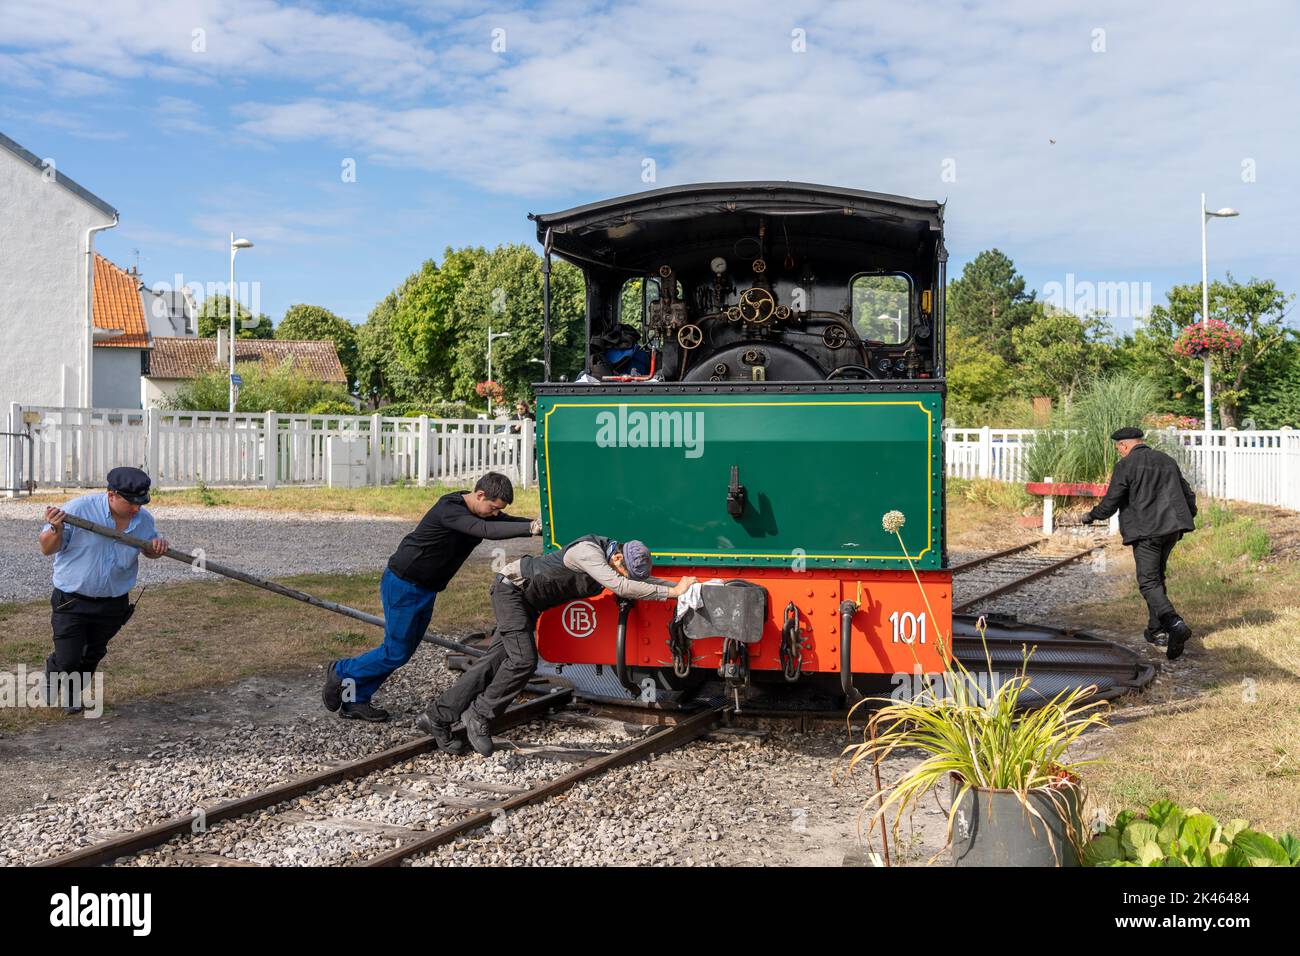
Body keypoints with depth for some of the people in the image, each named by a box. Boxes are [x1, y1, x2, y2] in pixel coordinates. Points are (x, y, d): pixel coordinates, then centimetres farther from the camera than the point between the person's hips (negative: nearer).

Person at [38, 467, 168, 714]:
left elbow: (149, 550, 14)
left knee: (92, 656, 20)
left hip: (113, 604, 4)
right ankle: (52, 676, 32)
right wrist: (56, 530, -34)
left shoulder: (144, 519, -6)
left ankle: (72, 695, 47)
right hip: (72, 601, -4)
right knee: (67, 660, -4)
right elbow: (47, 548, -12)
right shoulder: (79, 508, -19)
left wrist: (158, 547, -11)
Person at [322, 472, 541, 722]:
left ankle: (354, 701, 18)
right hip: (402, 585, -9)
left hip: (427, 589, 9)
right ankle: (341, 673, 17)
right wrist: (533, 527, -46)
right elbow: (487, 530, -40)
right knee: (396, 653, -4)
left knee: (405, 650, 9)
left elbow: (512, 522, -2)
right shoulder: (449, 509, -27)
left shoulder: (483, 512, 1)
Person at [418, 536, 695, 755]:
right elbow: (620, 586, -40)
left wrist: (679, 585, -11)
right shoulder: (588, 551, -31)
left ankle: (437, 718, 7)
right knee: (524, 660, -18)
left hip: (529, 602, 9)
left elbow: (645, 581, 3)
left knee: (495, 661, 4)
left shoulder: (611, 557, -4)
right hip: (511, 588, -9)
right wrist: (672, 591, -37)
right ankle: (479, 715, -3)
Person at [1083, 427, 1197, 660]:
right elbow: (1188, 495, 22)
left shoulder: (1126, 466, -5)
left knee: (1149, 583, -6)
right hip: (1172, 528, 7)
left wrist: (1091, 515, 11)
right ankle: (1157, 631, 24)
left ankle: (1175, 625, -26)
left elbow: (1110, 503, -7)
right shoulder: (1167, 461, 17)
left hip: (1145, 531, -7)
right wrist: (1186, 519, 39)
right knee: (1157, 576, 20)